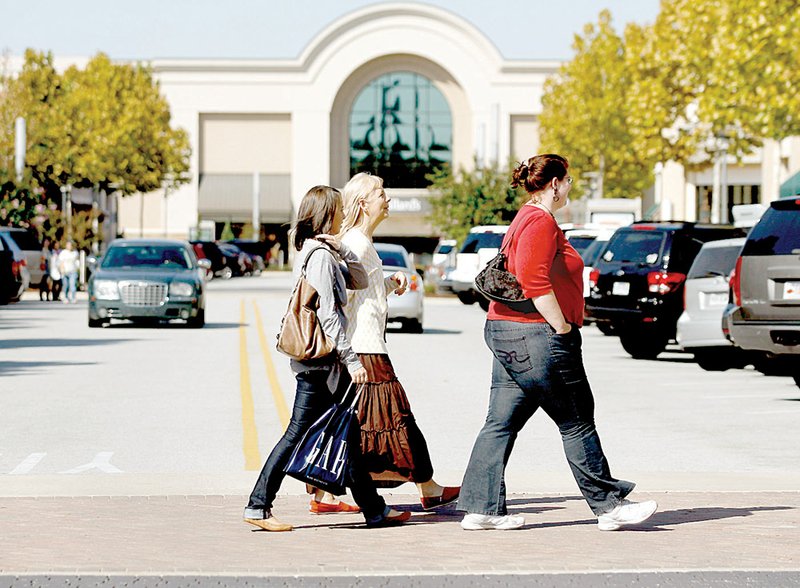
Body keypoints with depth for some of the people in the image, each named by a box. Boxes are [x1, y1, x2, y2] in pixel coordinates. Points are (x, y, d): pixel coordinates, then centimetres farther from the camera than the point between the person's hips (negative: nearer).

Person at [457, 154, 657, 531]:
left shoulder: (525, 219, 19)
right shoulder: (541, 221, -14)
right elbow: (534, 280, -25)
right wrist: (562, 327, -19)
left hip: (505, 331, 10)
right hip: (535, 336, -10)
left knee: (501, 424, 7)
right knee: (577, 424, -1)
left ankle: (481, 508, 5)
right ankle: (609, 505, 6)